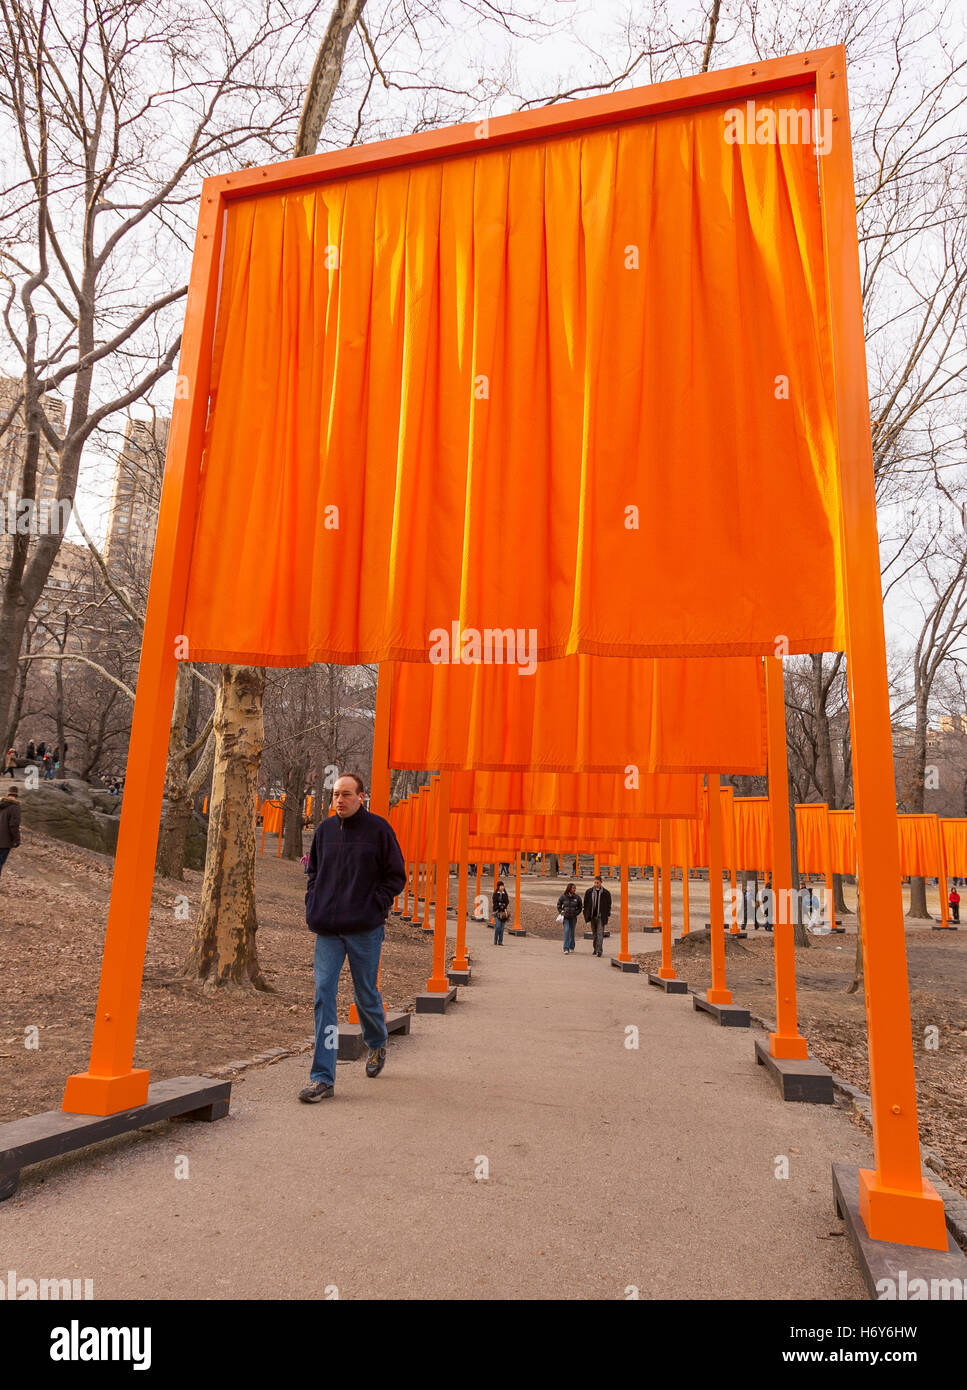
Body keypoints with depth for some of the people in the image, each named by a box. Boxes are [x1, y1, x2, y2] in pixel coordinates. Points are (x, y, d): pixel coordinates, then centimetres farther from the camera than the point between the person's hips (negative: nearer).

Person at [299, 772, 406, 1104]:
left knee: (366, 995, 11)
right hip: (327, 930, 3)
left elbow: (396, 876, -1)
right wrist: (312, 906, 6)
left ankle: (377, 1045, 41)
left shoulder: (378, 829, -5)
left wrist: (375, 907, -11)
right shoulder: (324, 829, 7)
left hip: (364, 930, -3)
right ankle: (322, 1078, 1)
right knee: (323, 997, -4)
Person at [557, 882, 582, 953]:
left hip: (573, 917, 2)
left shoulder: (577, 897, -4)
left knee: (572, 932, 12)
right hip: (565, 917, -2)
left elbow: (580, 907, 8)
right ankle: (566, 949, -11)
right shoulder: (563, 896, -6)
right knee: (566, 931, -12)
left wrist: (576, 913, -2)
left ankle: (571, 947, 31)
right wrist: (561, 912, 0)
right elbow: (559, 905, 9)